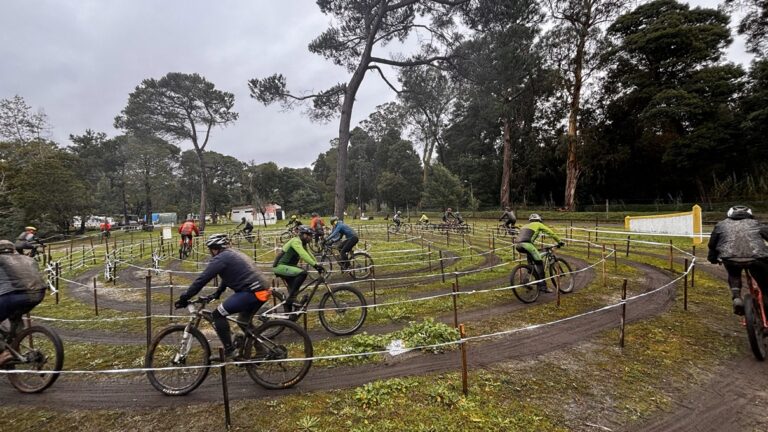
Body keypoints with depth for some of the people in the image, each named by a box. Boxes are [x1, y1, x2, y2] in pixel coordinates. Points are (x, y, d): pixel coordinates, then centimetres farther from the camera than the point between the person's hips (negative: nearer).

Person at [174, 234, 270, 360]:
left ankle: (229, 352, 7)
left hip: (251, 292, -10)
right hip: (263, 290, 10)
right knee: (243, 321, 26)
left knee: (218, 315, 2)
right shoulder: (235, 254, 25)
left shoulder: (220, 258, -3)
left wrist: (184, 298, 2)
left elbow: (202, 279, -5)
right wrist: (216, 294, 40)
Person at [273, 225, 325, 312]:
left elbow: (309, 255, 12)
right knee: (303, 273, -30)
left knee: (294, 290, 15)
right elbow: (303, 255, -34)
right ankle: (291, 297, -22)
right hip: (280, 266, -10)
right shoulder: (296, 241, -19)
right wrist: (315, 265, -42)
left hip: (287, 266, 10)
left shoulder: (304, 244, 11)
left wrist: (317, 265, -1)